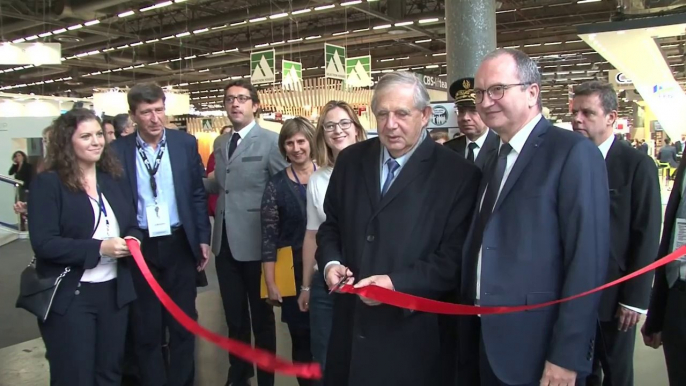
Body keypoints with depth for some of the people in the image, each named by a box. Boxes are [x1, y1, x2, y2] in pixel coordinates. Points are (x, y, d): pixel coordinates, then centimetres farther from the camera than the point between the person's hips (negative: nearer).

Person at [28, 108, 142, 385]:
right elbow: (44, 243, -17)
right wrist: (99, 248, -25)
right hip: (70, 296, -5)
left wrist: (133, 240, -9)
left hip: (114, 290, 6)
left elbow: (131, 225, 14)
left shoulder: (112, 179, 9)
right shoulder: (48, 183, -10)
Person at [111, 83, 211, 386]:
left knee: (183, 323, 11)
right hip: (139, 247, 0)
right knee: (146, 327, 12)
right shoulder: (118, 150, -3)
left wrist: (203, 239, 1)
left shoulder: (186, 143, -1)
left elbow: (197, 195, 3)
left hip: (179, 244, 1)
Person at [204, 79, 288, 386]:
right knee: (234, 315, 18)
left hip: (254, 242, -6)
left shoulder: (271, 141, -9)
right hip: (225, 242, 6)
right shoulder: (220, 143, 12)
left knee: (261, 317, 10)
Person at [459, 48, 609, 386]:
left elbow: (587, 259, -18)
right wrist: (470, 323, 6)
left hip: (537, 349, -7)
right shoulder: (495, 159, 12)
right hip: (486, 340, 7)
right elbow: (485, 248, 10)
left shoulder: (573, 152, -12)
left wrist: (568, 357, -19)